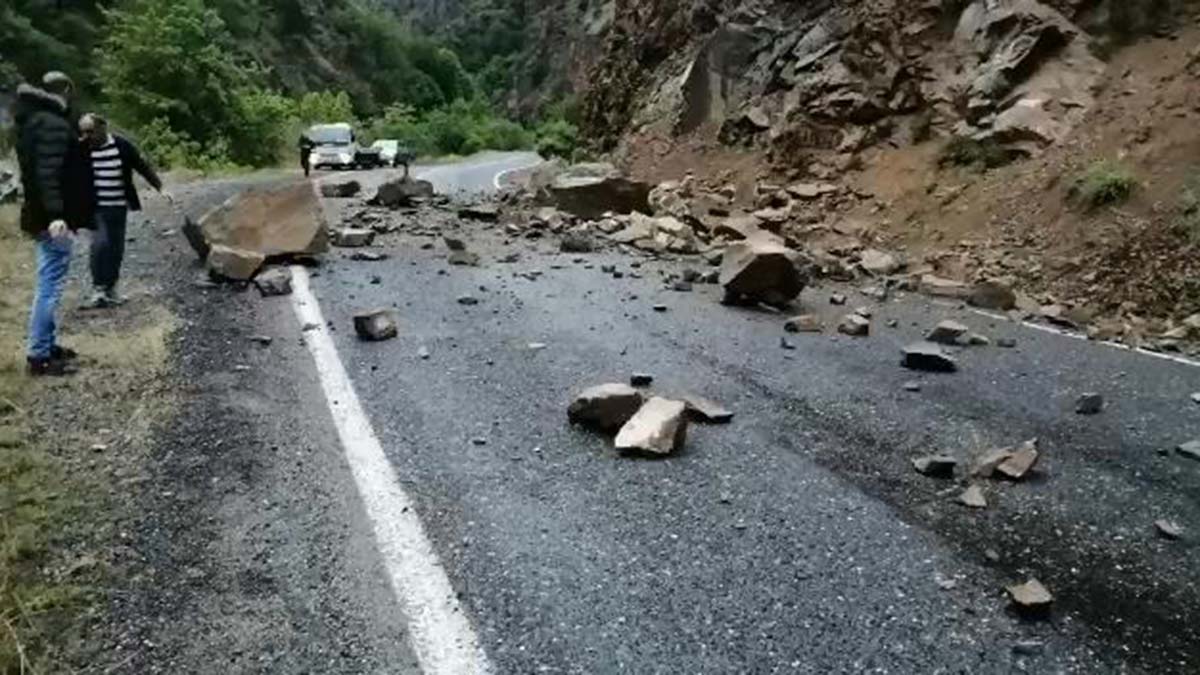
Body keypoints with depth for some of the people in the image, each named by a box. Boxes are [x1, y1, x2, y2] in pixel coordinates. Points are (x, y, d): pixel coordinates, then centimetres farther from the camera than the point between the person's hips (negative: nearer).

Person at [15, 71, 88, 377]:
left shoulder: (34, 119, 16)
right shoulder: (53, 124, -15)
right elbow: (49, 173, -26)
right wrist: (56, 214, -33)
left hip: (41, 214, 11)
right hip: (52, 218, -11)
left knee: (49, 284, 17)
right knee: (50, 286, -7)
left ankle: (47, 345, 25)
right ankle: (39, 356, -3)